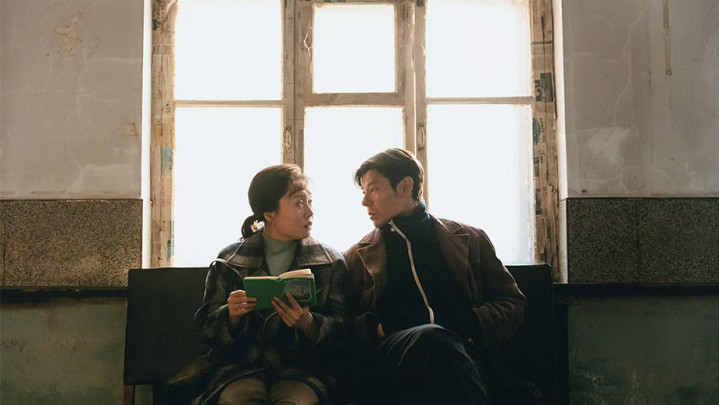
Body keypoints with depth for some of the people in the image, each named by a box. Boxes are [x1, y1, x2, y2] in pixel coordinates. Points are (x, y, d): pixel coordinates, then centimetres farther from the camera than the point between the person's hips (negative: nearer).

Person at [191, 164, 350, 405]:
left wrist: (309, 324, -17)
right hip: (240, 365, 1)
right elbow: (207, 328, 11)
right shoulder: (229, 261, 9)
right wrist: (231, 315, -11)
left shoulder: (330, 262, 9)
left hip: (301, 368, 0)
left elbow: (340, 330, 5)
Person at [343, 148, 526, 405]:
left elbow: (512, 302, 19)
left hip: (464, 358, 0)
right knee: (434, 338, -36)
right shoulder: (357, 257, 23)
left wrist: (471, 328, -1)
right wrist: (376, 331, -6)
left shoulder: (469, 239, 21)